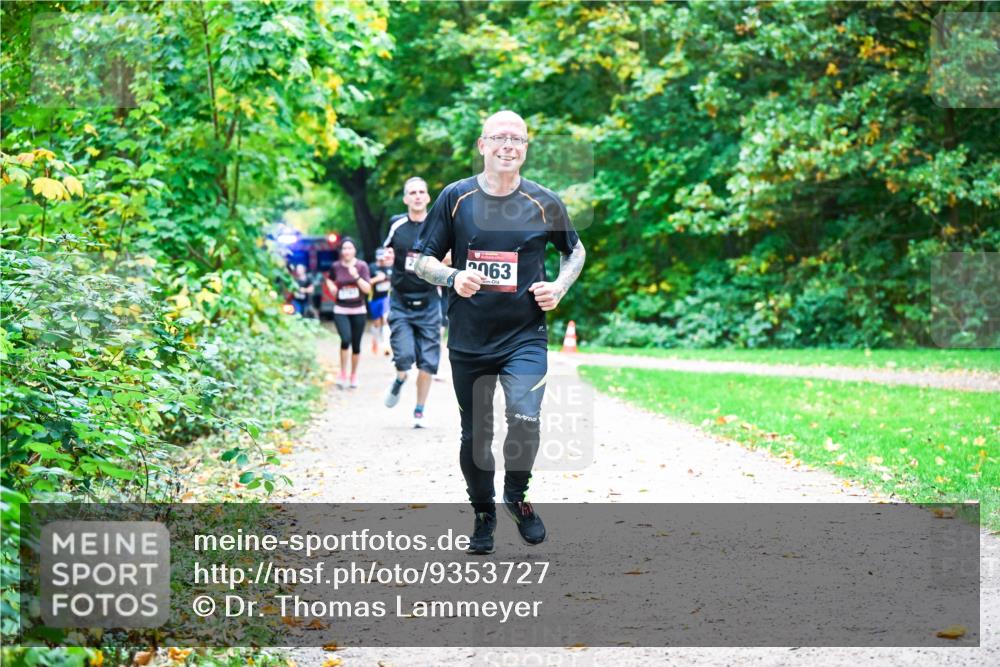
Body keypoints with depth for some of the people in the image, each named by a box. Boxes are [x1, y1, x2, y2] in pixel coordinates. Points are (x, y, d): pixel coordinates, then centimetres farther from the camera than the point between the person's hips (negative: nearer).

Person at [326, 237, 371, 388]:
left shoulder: (362, 266, -5)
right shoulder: (336, 267, -1)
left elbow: (368, 289, -10)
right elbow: (329, 279, 21)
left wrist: (356, 276, -22)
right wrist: (331, 287, 3)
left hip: (358, 310, 1)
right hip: (341, 310, -1)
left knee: (356, 344, 6)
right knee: (346, 339, -21)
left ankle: (354, 375, 26)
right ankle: (343, 373, -4)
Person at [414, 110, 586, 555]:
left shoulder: (544, 204, 0)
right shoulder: (455, 198, -1)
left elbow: (575, 251, 18)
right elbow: (422, 260, 4)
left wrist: (560, 287, 0)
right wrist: (453, 278, -15)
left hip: (525, 338, -1)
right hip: (468, 340, 1)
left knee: (525, 418, -22)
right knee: (475, 435, 9)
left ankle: (517, 494, 6)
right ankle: (483, 514, 32)